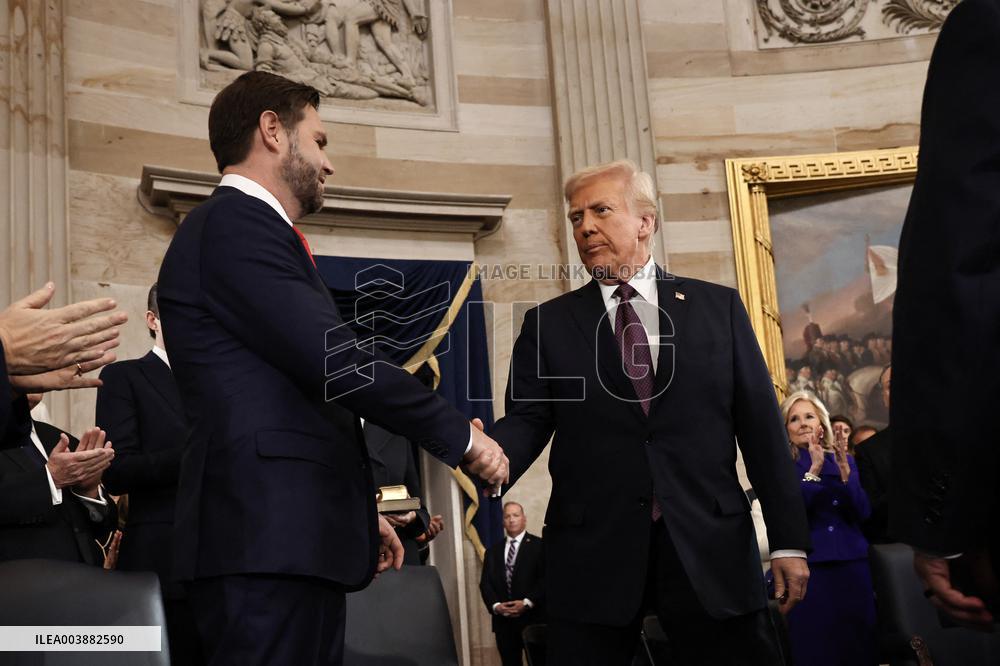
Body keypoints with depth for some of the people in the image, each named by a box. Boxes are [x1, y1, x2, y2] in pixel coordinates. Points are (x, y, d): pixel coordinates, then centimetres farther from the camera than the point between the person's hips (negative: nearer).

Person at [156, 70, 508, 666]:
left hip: (291, 540, 10)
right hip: (269, 543, -10)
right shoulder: (235, 222, -10)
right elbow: (335, 361, -18)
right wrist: (462, 435, -8)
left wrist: (360, 508, 24)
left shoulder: (244, 226, 22)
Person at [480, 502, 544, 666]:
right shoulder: (493, 551, 16)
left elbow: (546, 579, -7)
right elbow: (485, 583, 9)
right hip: (503, 620, 4)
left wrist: (527, 603, -16)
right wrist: (495, 605, -9)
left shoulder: (539, 546, 3)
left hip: (533, 618, -3)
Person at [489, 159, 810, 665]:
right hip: (591, 552, 0)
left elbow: (760, 425, 7)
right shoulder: (547, 323, 10)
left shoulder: (719, 307, 9)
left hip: (710, 545, 1)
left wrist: (788, 539, 3)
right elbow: (527, 419, 1)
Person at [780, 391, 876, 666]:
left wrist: (844, 471, -13)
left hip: (852, 562, 3)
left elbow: (862, 514, 1)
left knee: (859, 643, 6)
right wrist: (814, 468, -20)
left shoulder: (844, 459, 11)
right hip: (808, 566, -3)